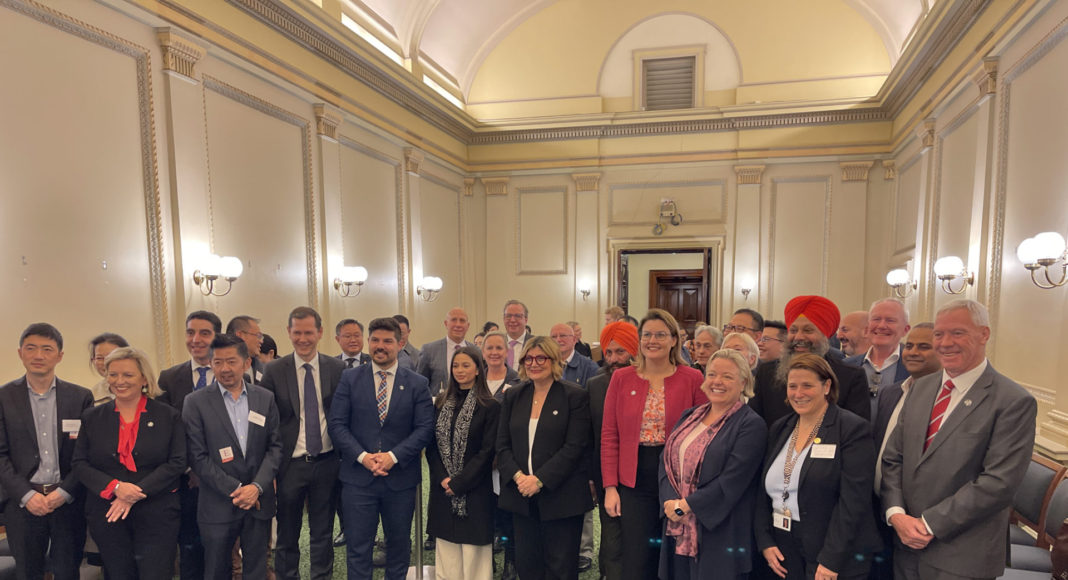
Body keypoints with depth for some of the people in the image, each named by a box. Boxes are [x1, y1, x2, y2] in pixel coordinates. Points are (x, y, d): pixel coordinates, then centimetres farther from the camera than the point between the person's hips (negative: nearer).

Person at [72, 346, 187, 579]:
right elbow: (79, 464, 3)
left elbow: (177, 463, -6)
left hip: (156, 516, -2)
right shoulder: (92, 417, 8)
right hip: (107, 516, 3)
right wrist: (115, 487, -13)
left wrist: (136, 493, -15)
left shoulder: (168, 416, -1)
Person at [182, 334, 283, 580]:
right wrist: (235, 490, -12)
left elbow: (275, 447, 2)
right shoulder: (196, 402, -5)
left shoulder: (266, 398, 2)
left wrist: (257, 486, -11)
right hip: (218, 505, -2)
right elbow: (198, 457, -7)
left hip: (259, 501, 2)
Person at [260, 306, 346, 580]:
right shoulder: (274, 371, -5)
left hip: (326, 463, 1)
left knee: (323, 533, 16)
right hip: (290, 464, -1)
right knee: (287, 535, 15)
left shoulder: (337, 368, -2)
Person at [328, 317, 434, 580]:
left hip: (400, 478, 1)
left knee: (399, 543, 16)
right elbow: (337, 423, -3)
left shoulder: (417, 383, -1)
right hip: (358, 477, 0)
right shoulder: (350, 379, 1)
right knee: (357, 548, 7)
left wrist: (393, 456, -15)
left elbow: (425, 428, -5)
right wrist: (362, 456, -14)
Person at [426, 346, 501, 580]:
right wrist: (442, 478, -7)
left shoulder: (490, 406, -8)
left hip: (474, 489, -4)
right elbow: (432, 444, 6)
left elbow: (487, 451, -10)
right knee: (446, 550, 10)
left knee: (472, 550, 1)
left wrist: (458, 482, -12)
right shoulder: (442, 403, 8)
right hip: (443, 488, 4)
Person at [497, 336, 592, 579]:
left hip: (561, 496, -4)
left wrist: (540, 480, -17)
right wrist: (517, 475, -10)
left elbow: (574, 447, -12)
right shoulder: (513, 396, 9)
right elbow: (502, 444, 6)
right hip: (521, 495, 4)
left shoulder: (575, 396, -6)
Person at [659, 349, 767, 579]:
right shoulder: (690, 417, 11)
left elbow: (730, 483, -17)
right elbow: (666, 461, 6)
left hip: (718, 534, -5)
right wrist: (670, 502, -10)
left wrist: (683, 506, -14)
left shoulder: (751, 425, -10)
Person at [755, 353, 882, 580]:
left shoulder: (853, 429, -10)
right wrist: (765, 542, -2)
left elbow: (853, 501, -16)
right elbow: (764, 491, 8)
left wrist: (831, 561, -19)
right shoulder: (779, 429, 7)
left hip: (837, 557, -5)